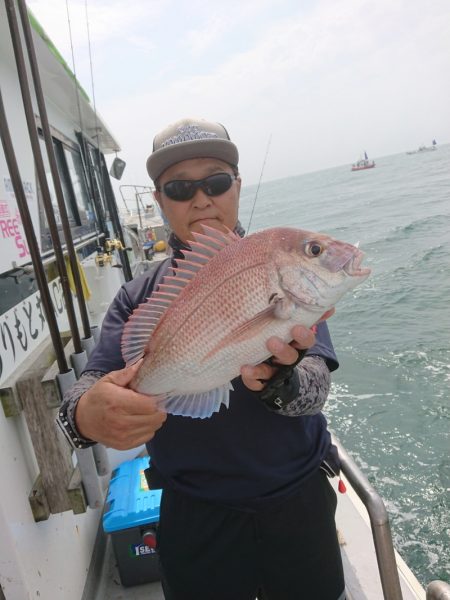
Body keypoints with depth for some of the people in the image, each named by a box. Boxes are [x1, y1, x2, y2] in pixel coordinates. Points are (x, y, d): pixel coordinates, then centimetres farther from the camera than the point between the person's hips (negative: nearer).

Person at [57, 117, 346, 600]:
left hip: (297, 503, 0)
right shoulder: (139, 298, -3)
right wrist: (84, 415, -38)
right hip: (194, 516, 1)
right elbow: (92, 383, -14)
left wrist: (277, 379, -42)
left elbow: (315, 387, -19)